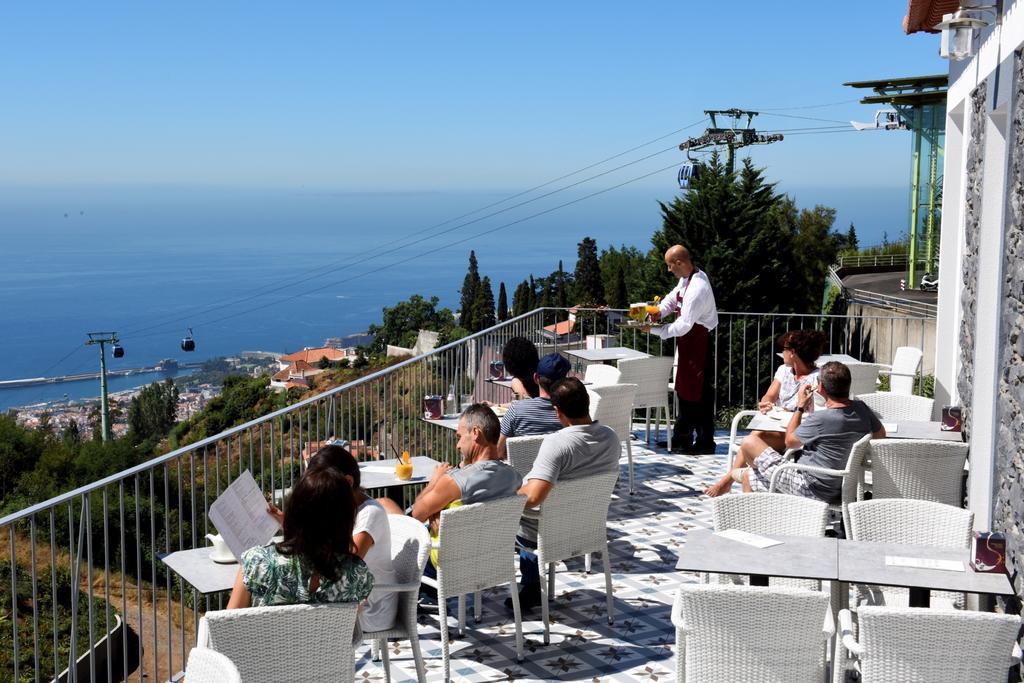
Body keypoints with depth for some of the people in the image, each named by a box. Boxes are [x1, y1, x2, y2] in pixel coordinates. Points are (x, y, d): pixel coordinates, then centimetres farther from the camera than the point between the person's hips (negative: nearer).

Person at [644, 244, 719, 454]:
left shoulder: (697, 288, -27)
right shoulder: (687, 278, 2)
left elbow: (683, 325, -27)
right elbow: (673, 298, 14)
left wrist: (655, 330, -20)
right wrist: (659, 311, -7)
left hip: (698, 341, -10)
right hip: (689, 339, 10)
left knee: (698, 392, -2)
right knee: (684, 388, 17)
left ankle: (705, 442, 8)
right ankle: (681, 438, 29)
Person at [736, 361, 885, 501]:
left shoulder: (819, 419, -26)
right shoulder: (861, 409, -5)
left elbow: (790, 442, -7)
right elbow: (881, 434, 17)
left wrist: (800, 407, 2)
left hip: (809, 490, -8)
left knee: (750, 444, 2)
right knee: (748, 476, 18)